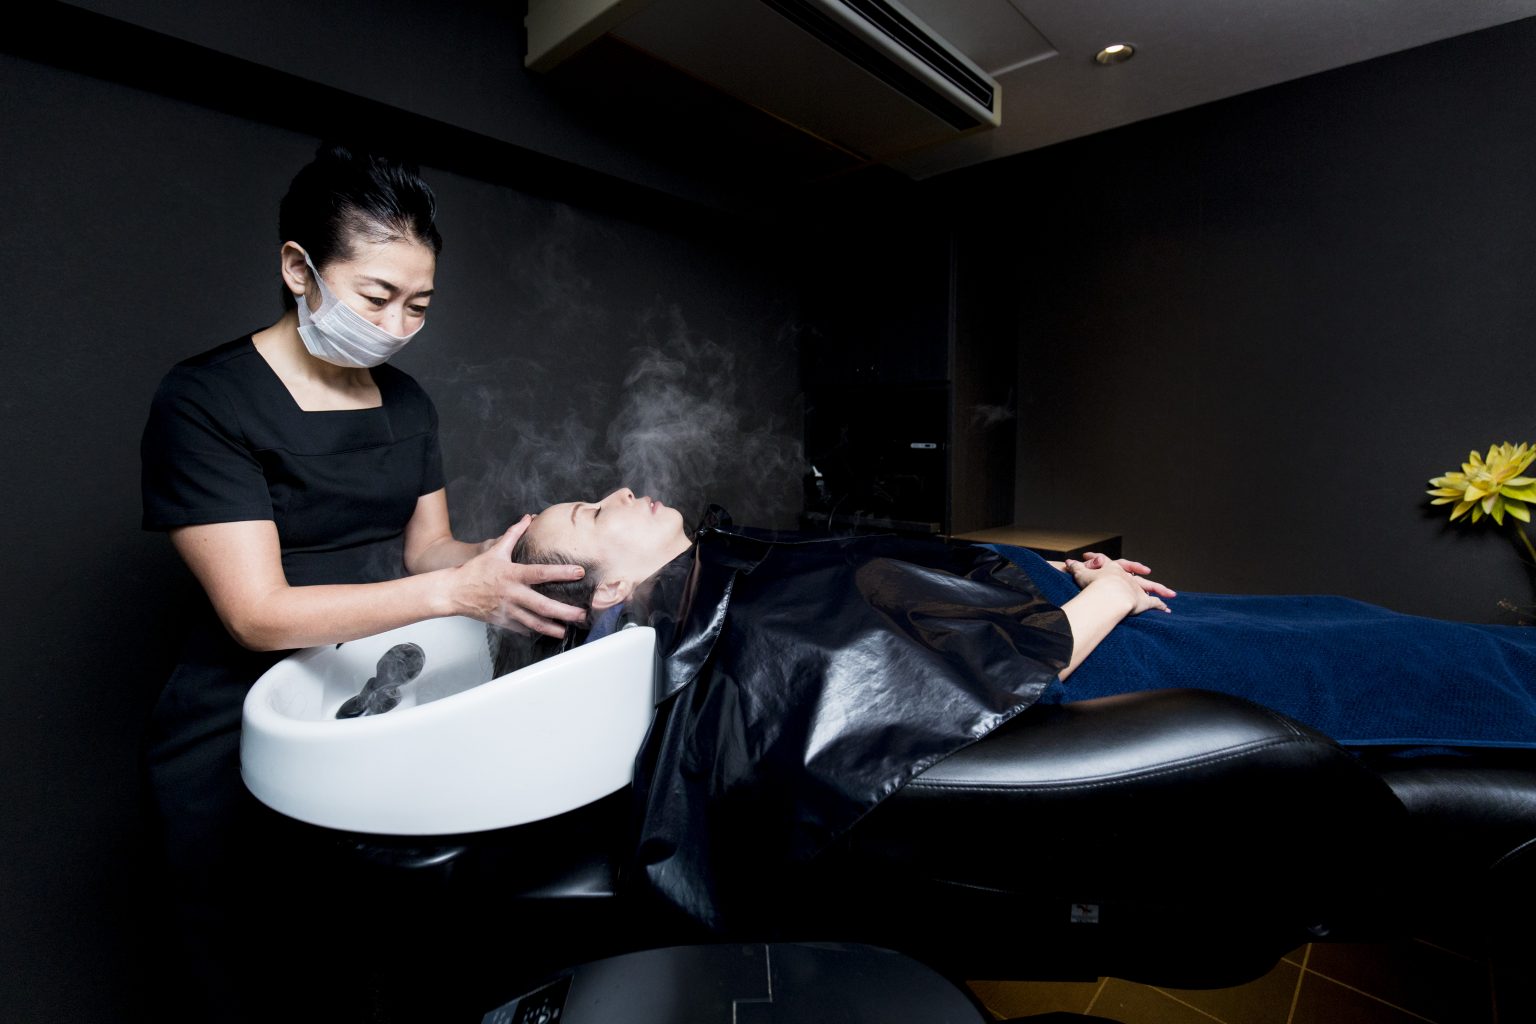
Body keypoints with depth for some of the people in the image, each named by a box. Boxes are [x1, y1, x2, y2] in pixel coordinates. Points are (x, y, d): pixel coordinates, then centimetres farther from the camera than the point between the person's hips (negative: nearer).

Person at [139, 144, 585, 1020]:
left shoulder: (408, 403, 4)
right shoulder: (207, 400, -14)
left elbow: (426, 549, 4)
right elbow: (257, 612, -21)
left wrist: (504, 558, -16)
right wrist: (457, 591, -30)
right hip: (240, 742, -4)